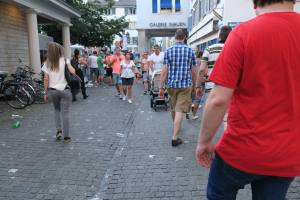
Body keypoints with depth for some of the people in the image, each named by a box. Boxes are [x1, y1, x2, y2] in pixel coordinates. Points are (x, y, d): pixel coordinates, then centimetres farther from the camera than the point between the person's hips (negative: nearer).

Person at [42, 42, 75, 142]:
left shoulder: (47, 63, 0)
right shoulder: (64, 60, -4)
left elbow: (46, 79, -2)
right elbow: (73, 72, -14)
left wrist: (46, 93, 5)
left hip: (52, 90, 2)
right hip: (64, 90, -2)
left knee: (57, 110, 23)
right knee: (65, 112, 4)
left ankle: (59, 130, 11)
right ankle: (66, 136, 8)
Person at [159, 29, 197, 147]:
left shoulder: (168, 51, 0)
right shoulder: (190, 50, 0)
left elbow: (164, 71, -6)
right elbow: (193, 71, 2)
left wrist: (161, 87, -2)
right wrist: (194, 85, 15)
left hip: (172, 84, 2)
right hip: (186, 85, -2)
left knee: (174, 108, 20)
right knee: (180, 110, -4)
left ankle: (176, 127, 44)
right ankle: (175, 137, -8)